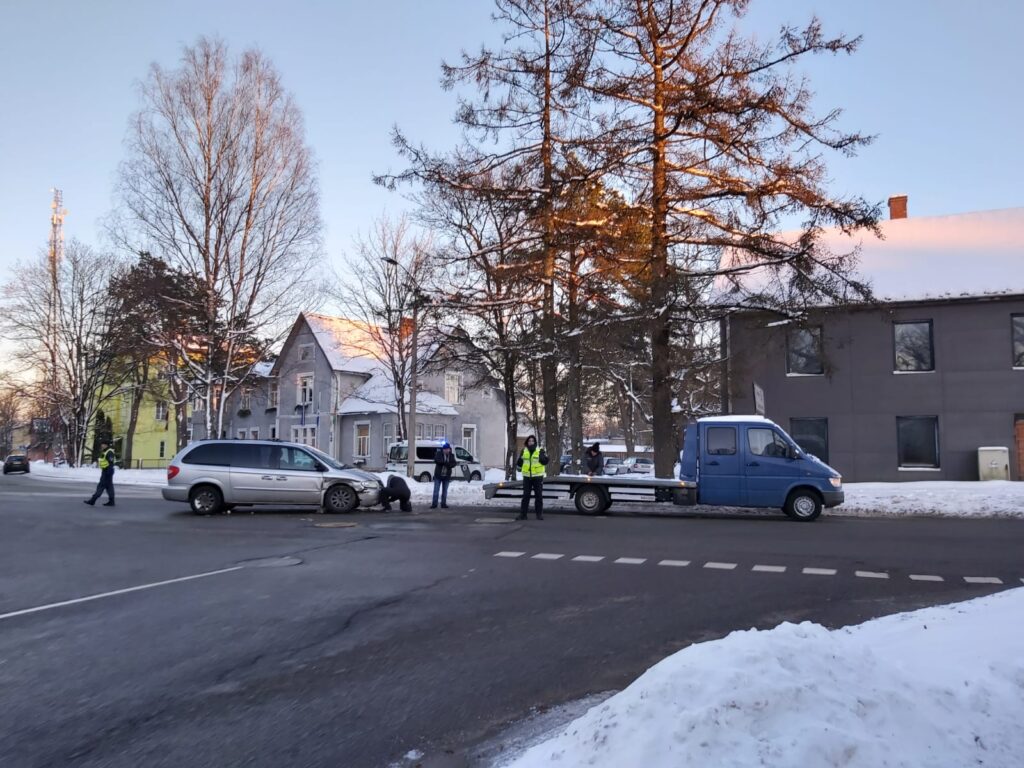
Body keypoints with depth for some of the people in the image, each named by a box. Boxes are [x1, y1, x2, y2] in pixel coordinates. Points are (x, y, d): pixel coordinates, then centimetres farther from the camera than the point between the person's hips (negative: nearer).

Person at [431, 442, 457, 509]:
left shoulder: (451, 455, 4)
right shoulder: (439, 453, -4)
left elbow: (453, 464, -4)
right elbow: (436, 460, -21)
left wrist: (448, 464, -24)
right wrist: (446, 462, -25)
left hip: (447, 476, 3)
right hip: (438, 475, -3)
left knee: (445, 491, 9)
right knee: (436, 490, -2)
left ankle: (443, 504, 16)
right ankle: (434, 504, 2)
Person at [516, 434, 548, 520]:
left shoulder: (540, 451, -3)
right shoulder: (524, 451, 7)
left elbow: (545, 462, -10)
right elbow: (520, 463, 15)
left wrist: (545, 457, -26)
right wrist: (518, 463, -3)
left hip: (538, 476, -2)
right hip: (527, 476, 2)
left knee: (538, 495, 3)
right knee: (525, 496, 5)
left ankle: (539, 514, 11)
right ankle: (522, 514, 8)